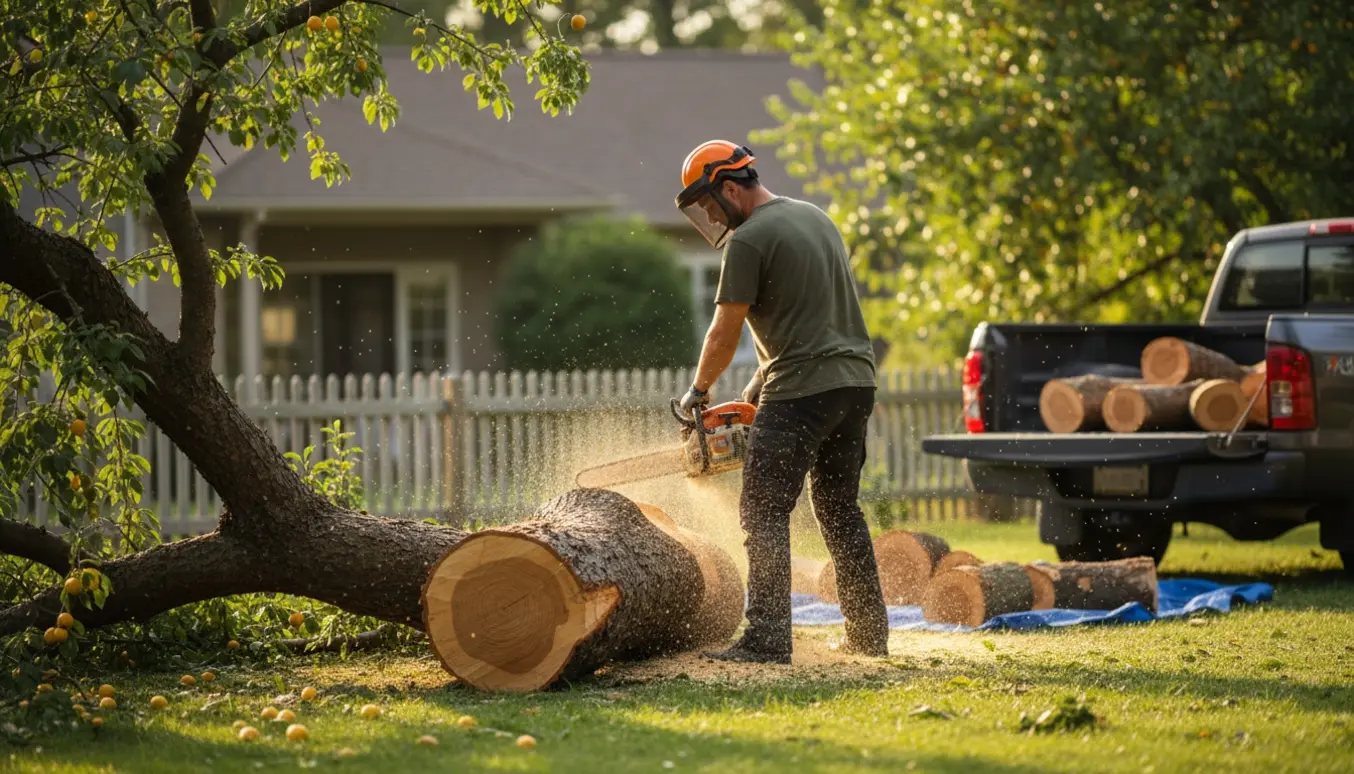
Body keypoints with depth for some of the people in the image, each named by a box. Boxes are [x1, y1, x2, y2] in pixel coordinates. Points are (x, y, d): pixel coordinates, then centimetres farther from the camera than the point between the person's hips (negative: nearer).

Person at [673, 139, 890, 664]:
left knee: (764, 514, -6)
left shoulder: (748, 242, -9)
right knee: (840, 509, 16)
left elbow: (724, 334, -6)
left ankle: (767, 639, -13)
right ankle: (869, 634, 16)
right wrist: (760, 381, 21)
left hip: (801, 391, -9)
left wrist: (698, 392, 11)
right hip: (856, 382, 9)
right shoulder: (816, 218, 18)